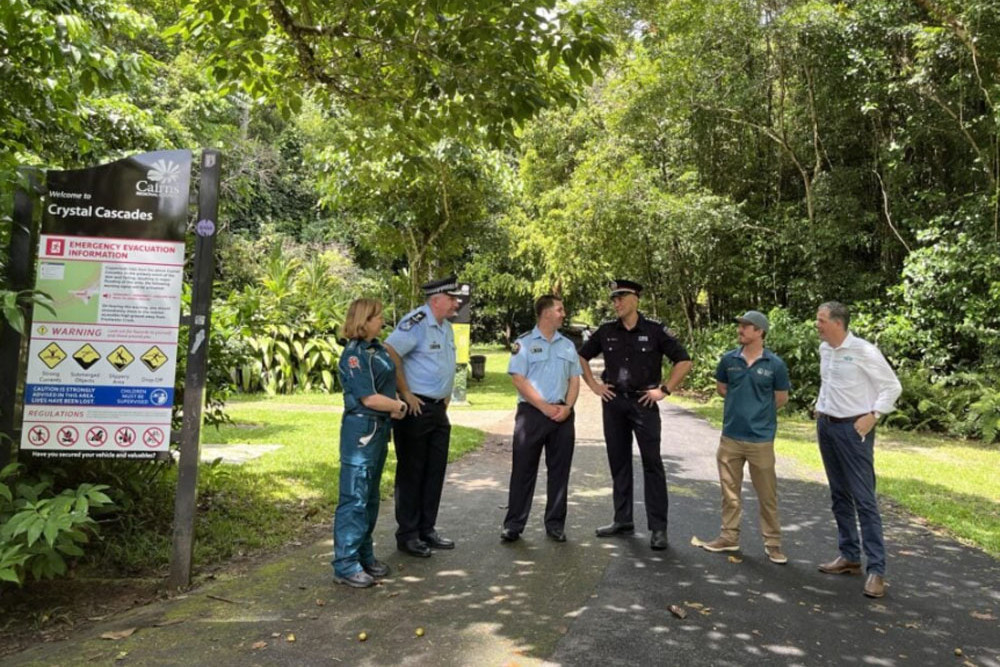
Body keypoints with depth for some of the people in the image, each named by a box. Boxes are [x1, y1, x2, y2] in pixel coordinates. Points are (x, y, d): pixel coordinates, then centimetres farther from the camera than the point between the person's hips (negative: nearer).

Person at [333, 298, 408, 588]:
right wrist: (400, 406, -5)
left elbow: (388, 383, 19)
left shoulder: (377, 347, 10)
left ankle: (364, 555, 27)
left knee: (370, 497, 16)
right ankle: (345, 565, 7)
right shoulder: (354, 354, -15)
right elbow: (369, 398, -19)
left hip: (380, 428, 9)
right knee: (354, 498, -2)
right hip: (361, 429, -9)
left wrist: (396, 405, 0)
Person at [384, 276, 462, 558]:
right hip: (415, 409, -9)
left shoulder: (446, 327, 13)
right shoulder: (416, 322, -16)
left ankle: (427, 529, 27)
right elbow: (389, 352, -27)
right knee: (411, 473, 2)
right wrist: (406, 394, -22)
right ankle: (407, 535, 15)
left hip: (438, 410, 9)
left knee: (435, 472, 14)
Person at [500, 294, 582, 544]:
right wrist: (545, 407, -14)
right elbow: (518, 380, -9)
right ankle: (513, 524, 10)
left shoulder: (568, 345, 14)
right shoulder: (524, 343, -1)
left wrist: (567, 407, -6)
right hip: (531, 413, -4)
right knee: (523, 470, 1)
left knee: (559, 471, 8)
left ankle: (555, 524, 20)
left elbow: (574, 380, 11)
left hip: (563, 415, 4)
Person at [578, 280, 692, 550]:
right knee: (618, 462, 11)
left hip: (644, 403, -3)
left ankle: (658, 527, 5)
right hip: (613, 403, 4)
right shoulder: (606, 331, 4)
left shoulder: (655, 330, -6)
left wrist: (664, 390, -8)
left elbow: (684, 361, -3)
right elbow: (582, 357, 16)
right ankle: (622, 520, 23)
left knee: (652, 464, -2)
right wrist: (594, 385, 7)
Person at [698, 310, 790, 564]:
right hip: (730, 436, 3)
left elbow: (781, 398, 4)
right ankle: (729, 536, 27)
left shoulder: (775, 364, -8)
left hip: (761, 439, -3)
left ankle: (773, 542, 20)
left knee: (767, 495, 6)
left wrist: (758, 412, 11)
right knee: (730, 491, 13)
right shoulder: (729, 359, -1)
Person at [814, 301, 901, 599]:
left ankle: (876, 569, -1)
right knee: (839, 496, 13)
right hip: (826, 427, 7)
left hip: (853, 429, -7)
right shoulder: (824, 349, 7)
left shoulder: (864, 351, -14)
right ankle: (849, 556, 24)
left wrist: (872, 416, -15)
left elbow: (893, 387, -8)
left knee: (864, 499, -6)